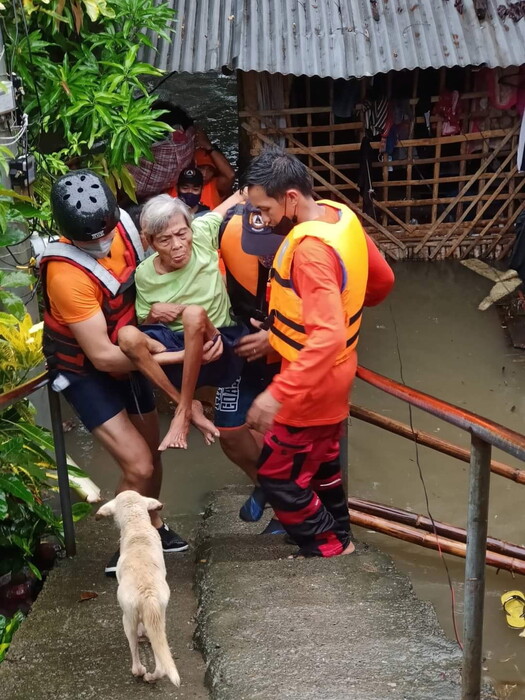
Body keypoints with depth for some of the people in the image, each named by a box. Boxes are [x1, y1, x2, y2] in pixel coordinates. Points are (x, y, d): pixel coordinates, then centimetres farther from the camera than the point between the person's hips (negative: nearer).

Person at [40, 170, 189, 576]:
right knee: (138, 466, -13)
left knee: (152, 451, 18)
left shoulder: (122, 225, -14)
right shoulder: (67, 275, -33)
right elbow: (102, 356, -30)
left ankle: (152, 526, 44)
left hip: (126, 358, 7)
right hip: (85, 372, -6)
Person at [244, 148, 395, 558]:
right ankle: (338, 539, 42)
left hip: (313, 382, -10)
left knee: (277, 475, 7)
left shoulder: (311, 247, -31)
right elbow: (382, 280, 11)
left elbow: (327, 336, -38)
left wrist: (277, 393, -40)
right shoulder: (342, 217, -2)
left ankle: (328, 548, 22)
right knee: (322, 462, 26)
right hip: (336, 372, 10)